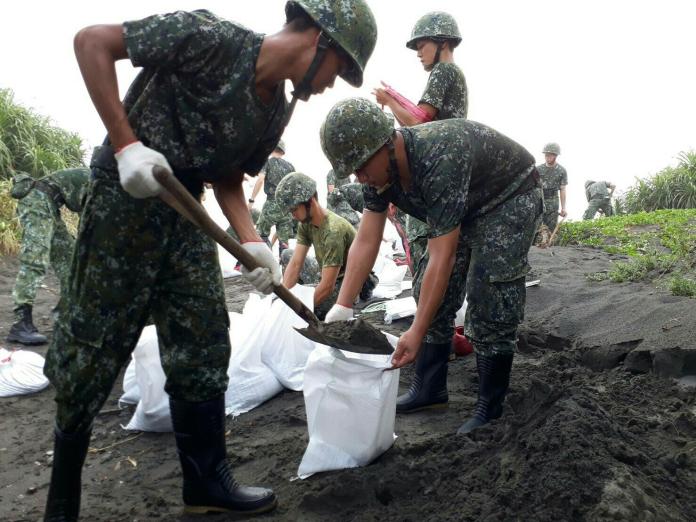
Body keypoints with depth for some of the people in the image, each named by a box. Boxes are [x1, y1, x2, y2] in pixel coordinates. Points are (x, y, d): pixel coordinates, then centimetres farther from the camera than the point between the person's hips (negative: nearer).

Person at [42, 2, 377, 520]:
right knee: (91, 349, 0)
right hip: (123, 197, -7)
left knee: (203, 345, 6)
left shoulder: (278, 109, 5)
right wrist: (126, 143, -23)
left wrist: (251, 242, -5)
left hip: (184, 211, 8)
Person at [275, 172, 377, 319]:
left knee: (311, 311, -25)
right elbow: (295, 264, -12)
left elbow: (327, 286, -34)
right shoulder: (305, 223, -9)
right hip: (331, 276, 9)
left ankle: (362, 287, -1)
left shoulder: (334, 230, -34)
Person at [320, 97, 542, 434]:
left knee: (489, 305, -15)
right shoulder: (379, 168, -15)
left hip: (509, 198, -8)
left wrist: (416, 332, -38)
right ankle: (428, 391, 16)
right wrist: (341, 309, -16)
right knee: (433, 297, 4)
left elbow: (443, 257, -39)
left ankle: (490, 409, -1)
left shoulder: (439, 162, -40)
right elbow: (365, 243, -12)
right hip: (465, 209, 8)